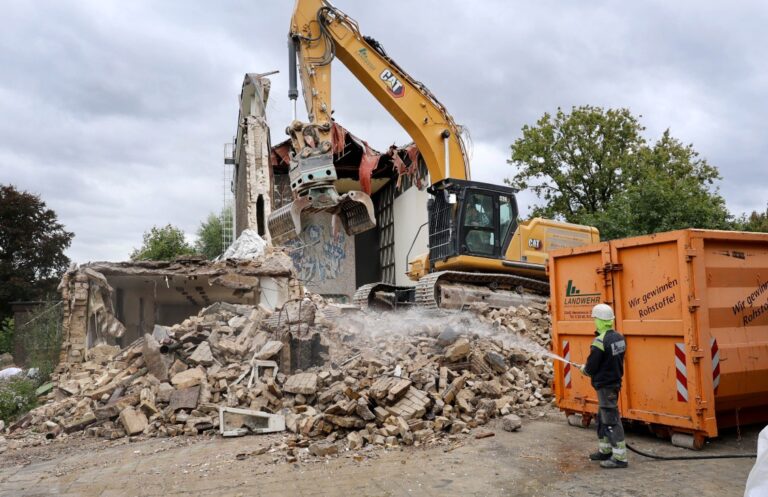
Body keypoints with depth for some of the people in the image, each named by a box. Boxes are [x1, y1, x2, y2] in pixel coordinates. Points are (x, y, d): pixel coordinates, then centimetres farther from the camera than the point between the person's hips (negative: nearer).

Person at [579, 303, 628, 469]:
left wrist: (584, 369, 5)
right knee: (603, 417, 20)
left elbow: (591, 366, -17)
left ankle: (620, 457, 2)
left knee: (611, 420, -2)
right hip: (615, 380, 9)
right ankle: (605, 450, 31)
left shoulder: (600, 341, -23)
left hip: (605, 385, -9)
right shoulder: (619, 337, 4)